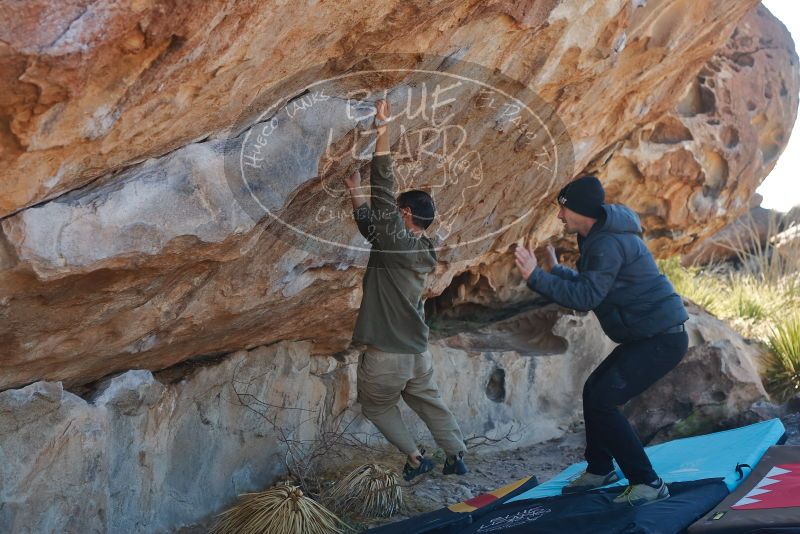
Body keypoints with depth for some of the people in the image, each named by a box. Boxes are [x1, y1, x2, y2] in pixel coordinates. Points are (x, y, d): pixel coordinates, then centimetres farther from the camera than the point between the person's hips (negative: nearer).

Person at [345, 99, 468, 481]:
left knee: (376, 406, 16)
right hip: (416, 349, 8)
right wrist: (355, 192, 20)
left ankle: (415, 458, 16)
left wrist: (382, 131, -20)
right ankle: (456, 458, 26)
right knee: (429, 402, 21)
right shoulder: (420, 250, 8)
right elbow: (370, 224, 19)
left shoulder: (396, 241, -16)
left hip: (387, 351, -7)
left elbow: (383, 191, -20)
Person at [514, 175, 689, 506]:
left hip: (662, 339, -11)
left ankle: (647, 483, -6)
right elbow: (588, 287, 23)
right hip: (646, 335, 11)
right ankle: (600, 469, 33)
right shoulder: (598, 238, 14)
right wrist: (555, 270, 25)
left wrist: (536, 277, -29)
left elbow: (587, 296, -30)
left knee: (602, 402, -14)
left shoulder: (608, 243, -20)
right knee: (593, 390, 17)